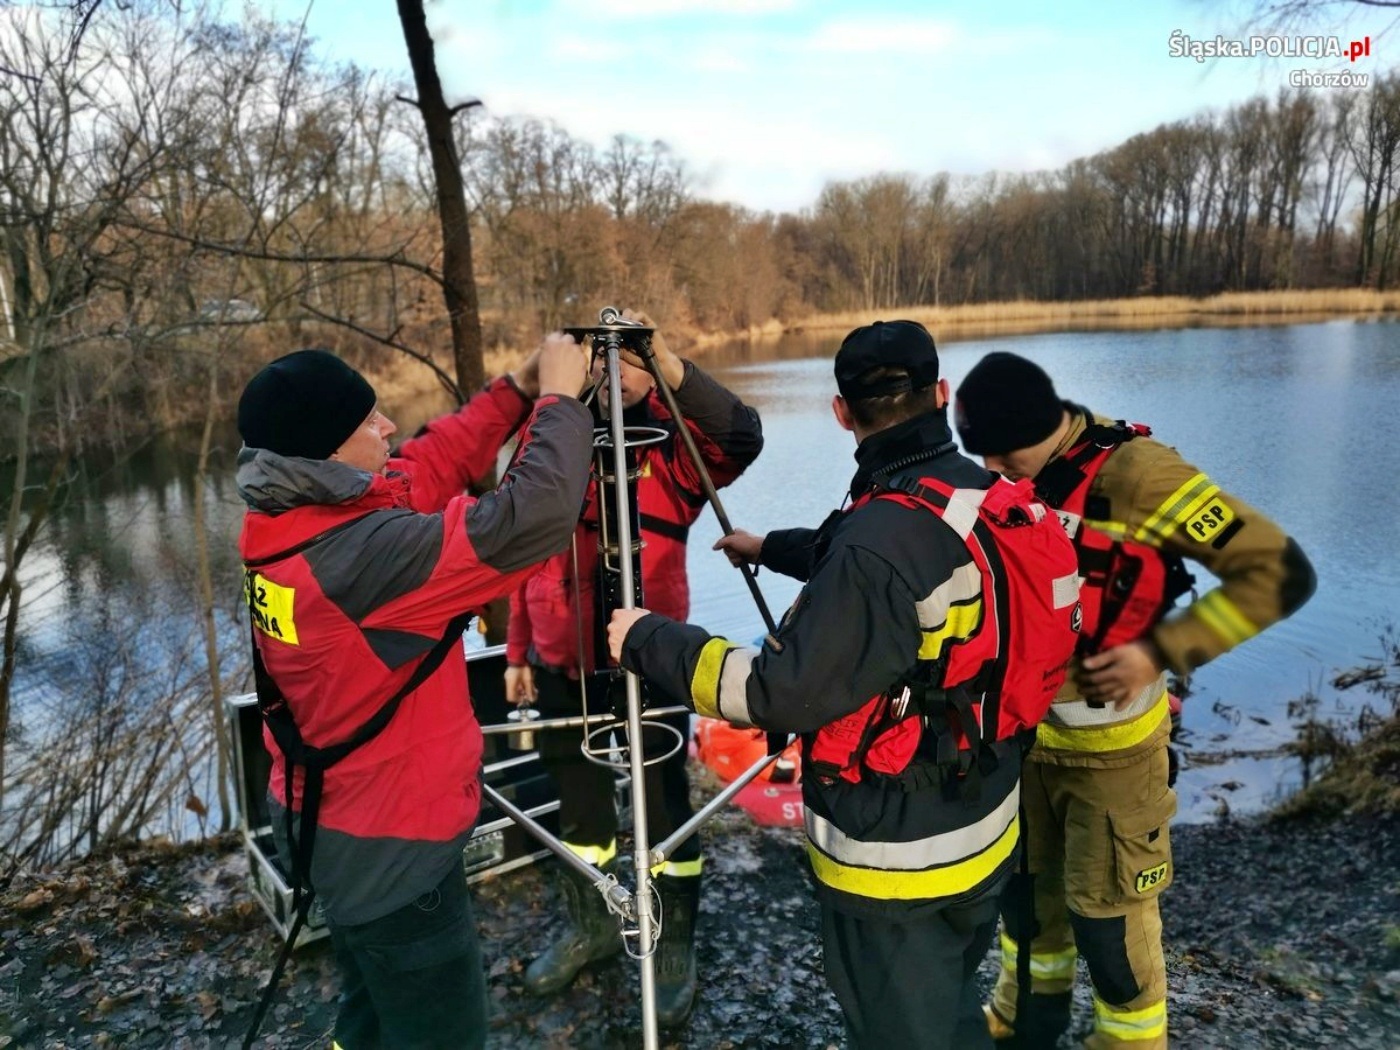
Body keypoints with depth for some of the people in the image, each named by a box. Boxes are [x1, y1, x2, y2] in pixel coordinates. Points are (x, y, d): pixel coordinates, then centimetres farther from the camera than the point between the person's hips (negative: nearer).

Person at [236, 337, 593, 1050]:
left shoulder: (289, 525, -3)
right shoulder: (358, 554, -31)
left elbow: (431, 466, 6)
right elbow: (534, 517, -34)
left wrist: (516, 390, 2)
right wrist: (559, 398, -20)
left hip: (335, 825, 9)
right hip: (386, 843, -9)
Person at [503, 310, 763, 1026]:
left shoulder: (672, 443, -7)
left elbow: (743, 436, -29)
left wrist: (670, 365, -38)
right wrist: (518, 651, 13)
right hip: (562, 665, 5)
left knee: (663, 808, 8)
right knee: (578, 805, 19)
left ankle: (674, 949, 30)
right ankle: (589, 926, 42)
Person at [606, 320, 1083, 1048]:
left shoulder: (883, 537, -29)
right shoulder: (992, 505, -1)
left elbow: (786, 693, -25)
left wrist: (649, 640, -14)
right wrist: (773, 547, 29)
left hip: (895, 854, -8)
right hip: (982, 831, 8)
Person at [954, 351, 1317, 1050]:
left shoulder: (1133, 473, -23)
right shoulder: (1004, 479, -4)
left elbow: (1280, 574, -21)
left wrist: (1161, 651, -23)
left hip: (1109, 744, -6)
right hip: (1022, 731, 6)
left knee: (1107, 913, 8)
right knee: (1023, 887, 22)